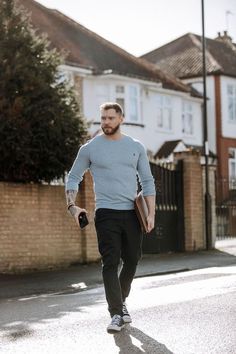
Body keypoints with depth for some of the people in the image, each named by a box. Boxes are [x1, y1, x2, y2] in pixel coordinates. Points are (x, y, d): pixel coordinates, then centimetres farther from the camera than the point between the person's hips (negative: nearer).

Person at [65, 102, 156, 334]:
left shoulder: (136, 147, 9)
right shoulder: (90, 148, 3)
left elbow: (147, 182, 11)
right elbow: (73, 178, 9)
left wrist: (151, 212, 2)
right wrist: (72, 206, -7)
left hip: (132, 213, 3)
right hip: (106, 214, -3)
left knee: (131, 261, 10)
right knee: (111, 263, -10)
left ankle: (120, 301, 32)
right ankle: (116, 314, -9)